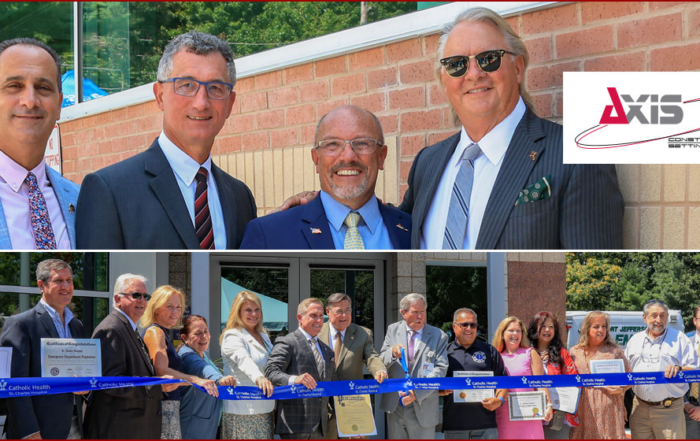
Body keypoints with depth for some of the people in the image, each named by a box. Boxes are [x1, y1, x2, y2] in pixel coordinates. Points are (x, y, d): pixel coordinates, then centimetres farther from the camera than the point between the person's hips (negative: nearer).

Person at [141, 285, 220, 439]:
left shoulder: (164, 333, 20)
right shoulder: (154, 332, -10)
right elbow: (161, 370, -23)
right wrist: (196, 380, -32)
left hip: (170, 407, 10)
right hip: (161, 404, -10)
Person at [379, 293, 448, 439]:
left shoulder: (439, 336, 1)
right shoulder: (393, 330, 9)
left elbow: (440, 369, -7)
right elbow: (380, 362, 5)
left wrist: (417, 393, -19)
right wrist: (392, 352, -20)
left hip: (422, 408, -2)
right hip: (394, 406, 2)